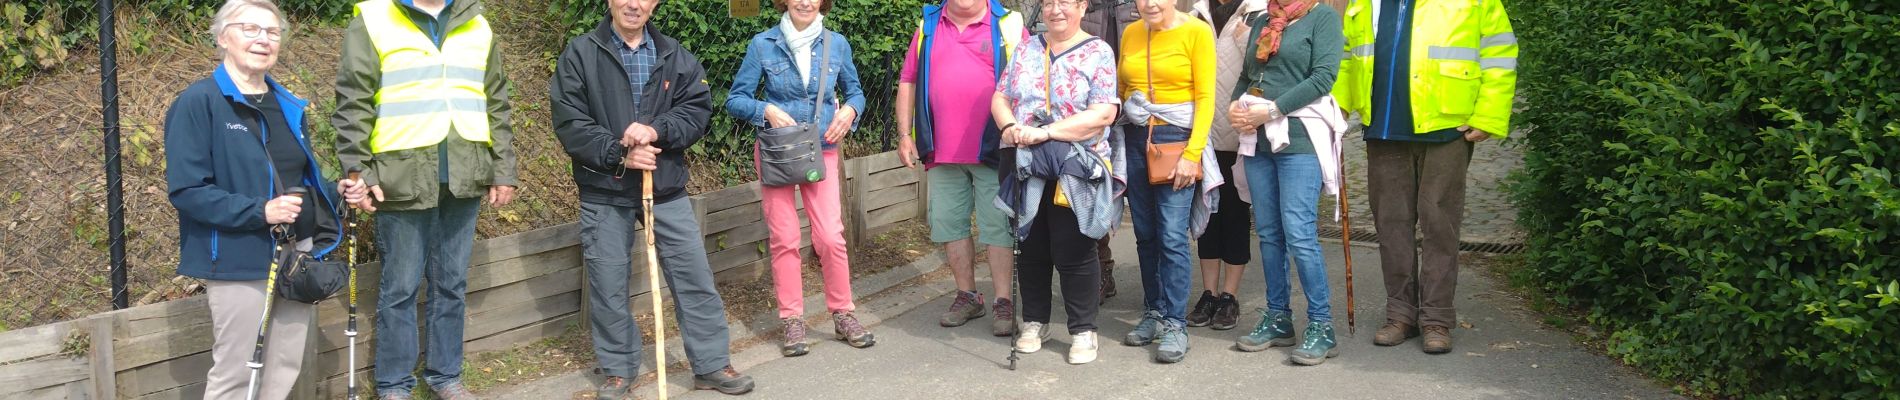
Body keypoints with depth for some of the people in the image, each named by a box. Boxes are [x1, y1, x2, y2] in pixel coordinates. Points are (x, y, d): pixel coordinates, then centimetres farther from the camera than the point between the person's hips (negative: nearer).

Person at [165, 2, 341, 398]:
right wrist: (259, 211, -26)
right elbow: (185, 190, -17)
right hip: (240, 261, -7)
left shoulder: (288, 104, 12)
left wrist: (338, 198, 2)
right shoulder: (198, 102, -10)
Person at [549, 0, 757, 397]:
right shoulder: (579, 54, -3)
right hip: (604, 191, -2)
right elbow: (569, 123, -8)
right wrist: (619, 154, -19)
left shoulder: (676, 56, 5)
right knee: (608, 286, 6)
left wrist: (656, 130, -19)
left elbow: (698, 110, -1)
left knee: (694, 275, 4)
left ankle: (712, 364, 16)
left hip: (666, 187, 2)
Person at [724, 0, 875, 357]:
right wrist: (766, 110, -19)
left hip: (823, 151, 1)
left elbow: (855, 92, 14)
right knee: (784, 240, 1)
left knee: (831, 237, -6)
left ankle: (843, 314, 10)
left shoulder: (837, 44, 1)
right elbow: (735, 100, 0)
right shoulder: (763, 45, -4)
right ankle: (792, 321, 11)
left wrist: (849, 110, -8)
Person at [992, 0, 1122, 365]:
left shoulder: (1098, 53, -4)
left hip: (1075, 171, -4)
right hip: (1028, 170, 4)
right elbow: (1000, 98, 11)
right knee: (1031, 248, 11)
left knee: (1074, 251, -2)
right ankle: (1035, 321, 25)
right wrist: (1009, 126, -12)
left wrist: (1045, 132, -20)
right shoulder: (1026, 51, 12)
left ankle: (1083, 330, 10)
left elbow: (1103, 114, -14)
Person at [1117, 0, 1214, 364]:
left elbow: (1205, 97, -8)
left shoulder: (1196, 32, -6)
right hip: (1134, 140, 5)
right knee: (1145, 235, 9)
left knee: (1172, 237, -8)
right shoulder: (1130, 34, 9)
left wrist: (1192, 154, -15)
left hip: (1175, 141, -5)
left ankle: (1175, 324, -1)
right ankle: (1153, 312, 21)